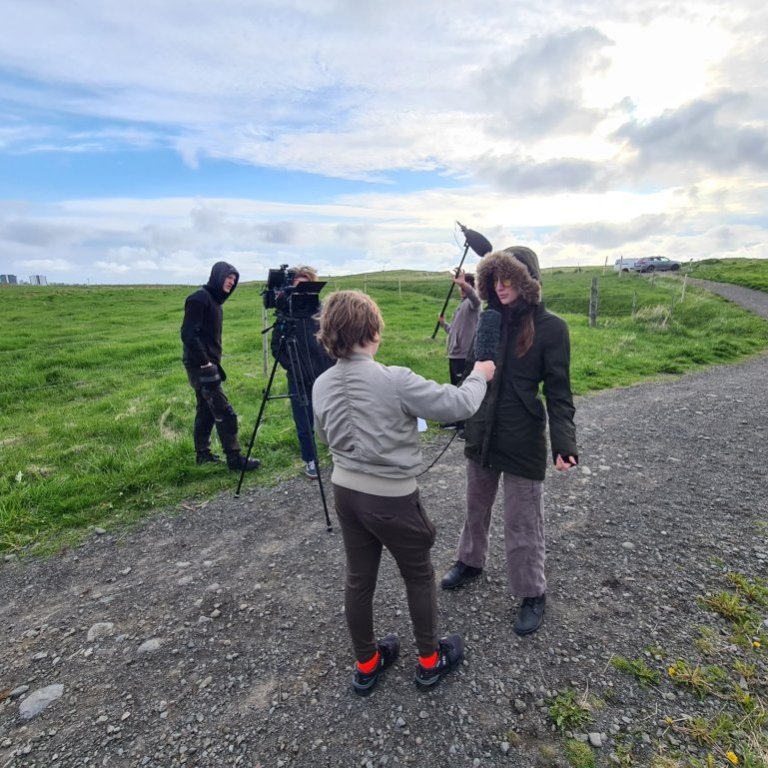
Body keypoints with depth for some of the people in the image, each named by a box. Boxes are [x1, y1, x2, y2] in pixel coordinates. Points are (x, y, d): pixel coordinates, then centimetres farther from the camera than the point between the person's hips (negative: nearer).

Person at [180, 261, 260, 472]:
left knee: (206, 410, 14)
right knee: (224, 412, -8)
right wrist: (204, 362, -20)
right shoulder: (199, 298, -13)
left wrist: (215, 362, 13)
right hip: (201, 365, -9)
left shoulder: (214, 300, 15)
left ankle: (203, 454, 23)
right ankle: (234, 458, -1)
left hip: (207, 364, 9)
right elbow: (188, 334, -20)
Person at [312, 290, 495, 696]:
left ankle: (366, 665, 40)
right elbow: (457, 404, -18)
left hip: (345, 491, 6)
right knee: (419, 576, 18)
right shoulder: (395, 380, -24)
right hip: (391, 498, -5)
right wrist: (479, 376, 0)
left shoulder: (321, 385, -5)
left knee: (358, 578, 20)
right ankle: (430, 660, 38)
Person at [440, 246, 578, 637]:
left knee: (522, 520, 8)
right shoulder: (489, 319, 2)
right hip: (481, 433, 5)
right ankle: (470, 561, 47)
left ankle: (533, 594, 31)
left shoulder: (550, 327, -12)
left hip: (522, 439, -5)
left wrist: (565, 443, -22)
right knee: (476, 506, 23)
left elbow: (558, 392, -12)